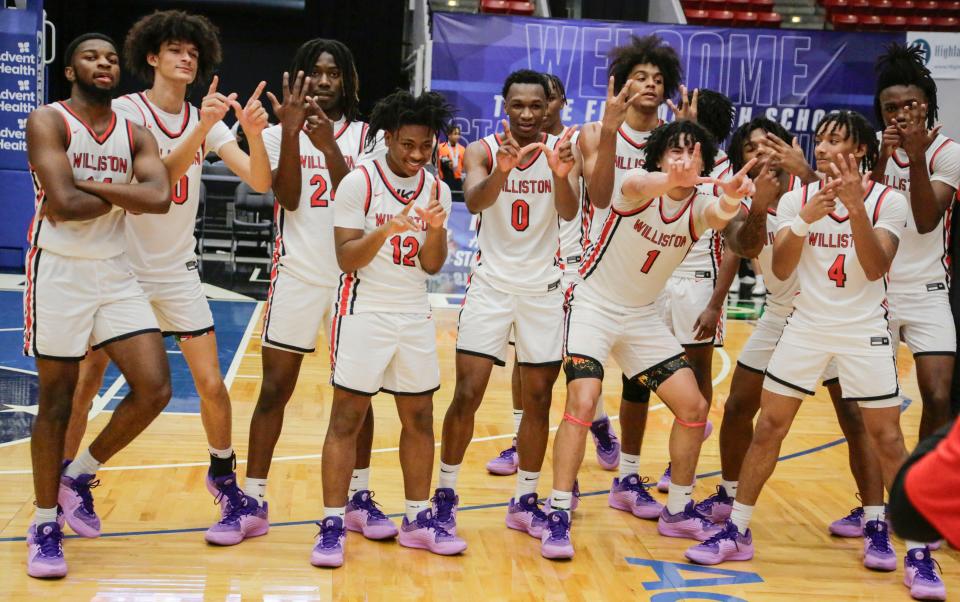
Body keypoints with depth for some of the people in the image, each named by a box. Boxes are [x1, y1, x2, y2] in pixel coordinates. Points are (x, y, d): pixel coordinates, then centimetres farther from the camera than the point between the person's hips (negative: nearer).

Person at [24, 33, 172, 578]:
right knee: (56, 404, 2)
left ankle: (80, 475, 18)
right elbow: (64, 203, -21)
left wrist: (89, 184, -16)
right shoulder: (48, 122, -7)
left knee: (155, 389, -5)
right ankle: (46, 525, 18)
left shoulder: (136, 135, 8)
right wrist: (122, 196, -7)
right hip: (60, 272, -5)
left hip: (116, 275, 5)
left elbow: (159, 198, -11)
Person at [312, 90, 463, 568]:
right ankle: (332, 526, 2)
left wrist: (436, 229, -16)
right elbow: (346, 259, -14)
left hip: (415, 316, 5)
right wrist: (386, 230, -29)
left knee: (419, 418, 9)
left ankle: (418, 519, 20)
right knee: (347, 418, -4)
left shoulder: (437, 189, 6)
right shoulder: (359, 182, -9)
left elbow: (431, 266, 3)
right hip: (365, 312, -5)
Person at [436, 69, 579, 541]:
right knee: (467, 395, -5)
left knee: (538, 399, 6)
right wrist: (502, 170, -47)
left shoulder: (562, 151, -4)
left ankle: (524, 501, 20)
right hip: (491, 284, -1)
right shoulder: (483, 151, -7)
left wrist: (561, 175, -41)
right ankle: (445, 493, 12)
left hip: (544, 287, 2)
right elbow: (474, 201, -26)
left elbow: (569, 212, -20)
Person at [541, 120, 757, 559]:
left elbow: (718, 217, -33)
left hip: (643, 317, 5)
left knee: (694, 408, 1)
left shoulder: (698, 206, -8)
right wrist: (669, 179, -69)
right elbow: (635, 186, -44)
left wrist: (731, 199, -59)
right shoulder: (640, 186, -18)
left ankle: (678, 511, 19)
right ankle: (558, 516, -12)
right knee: (582, 401, -23)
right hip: (593, 305, -5)